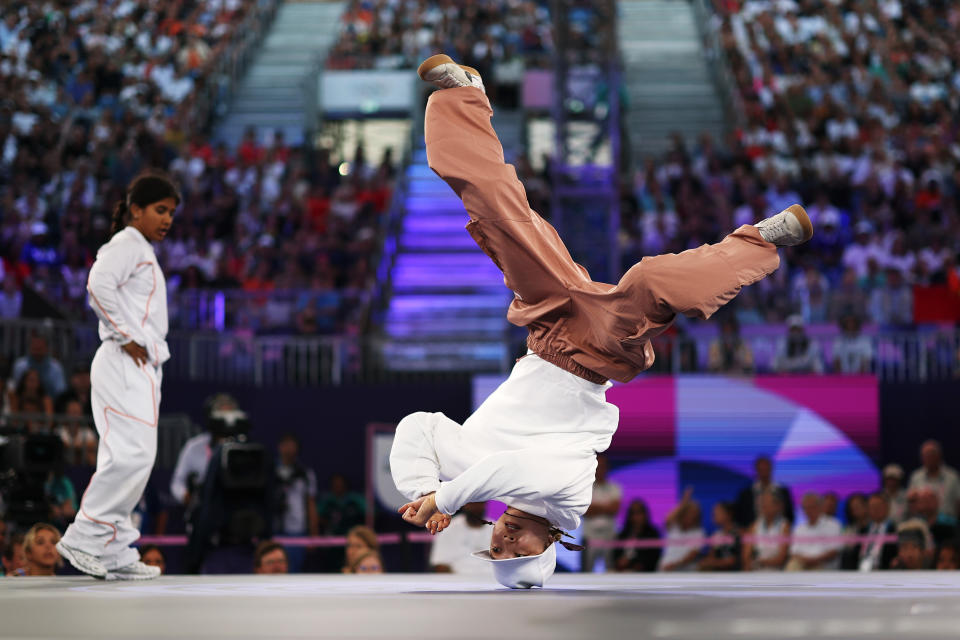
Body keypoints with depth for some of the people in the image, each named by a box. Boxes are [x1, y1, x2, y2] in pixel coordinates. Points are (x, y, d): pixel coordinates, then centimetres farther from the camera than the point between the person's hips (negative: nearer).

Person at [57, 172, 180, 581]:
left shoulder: (144, 253, 24)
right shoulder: (127, 245, -6)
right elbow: (99, 284, -23)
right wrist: (126, 336, -18)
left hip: (142, 368, 10)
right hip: (124, 364, -10)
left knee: (128, 460, 7)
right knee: (133, 454, -16)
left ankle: (114, 554, 8)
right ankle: (83, 539, -11)